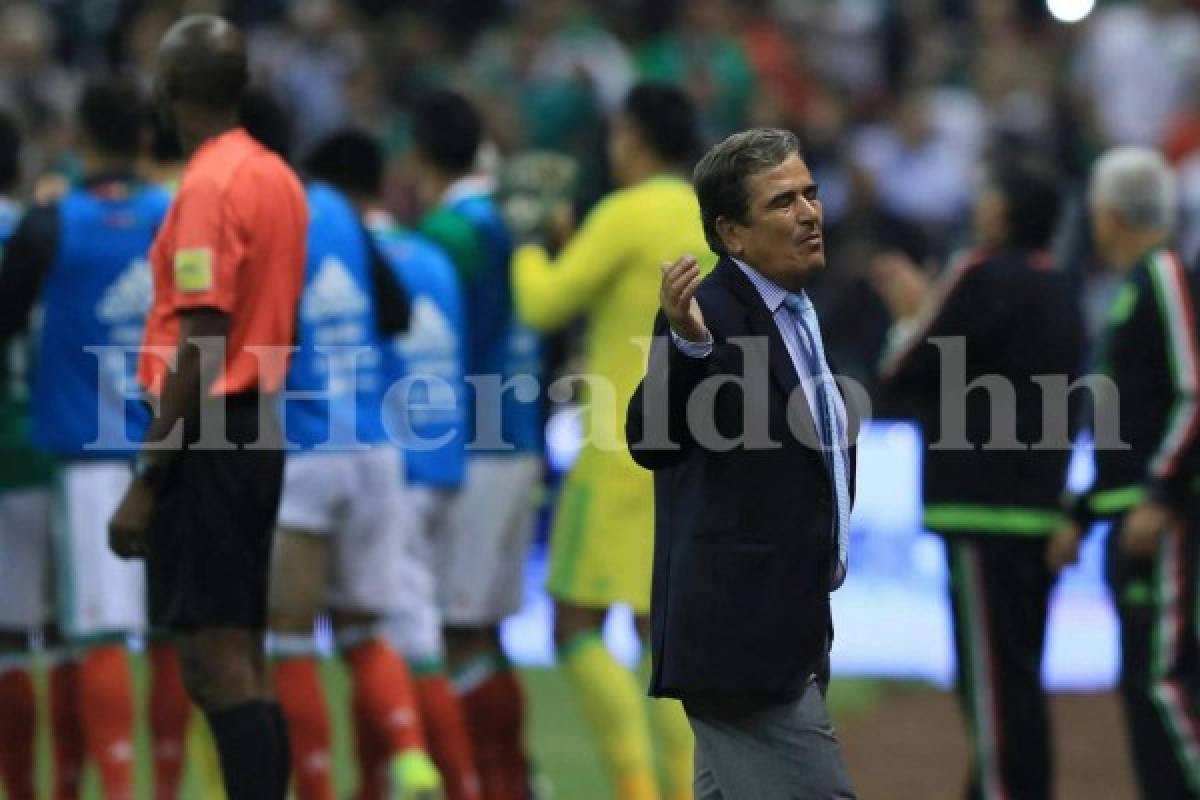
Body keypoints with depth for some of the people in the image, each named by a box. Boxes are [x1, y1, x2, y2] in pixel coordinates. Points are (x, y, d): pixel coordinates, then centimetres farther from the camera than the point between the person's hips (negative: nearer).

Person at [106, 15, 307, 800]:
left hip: (206, 438, -9)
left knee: (216, 663, -10)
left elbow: (201, 348, -19)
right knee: (242, 663, 12)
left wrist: (145, 479, -17)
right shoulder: (279, 178, 13)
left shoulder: (208, 185, -14)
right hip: (262, 432, 9)